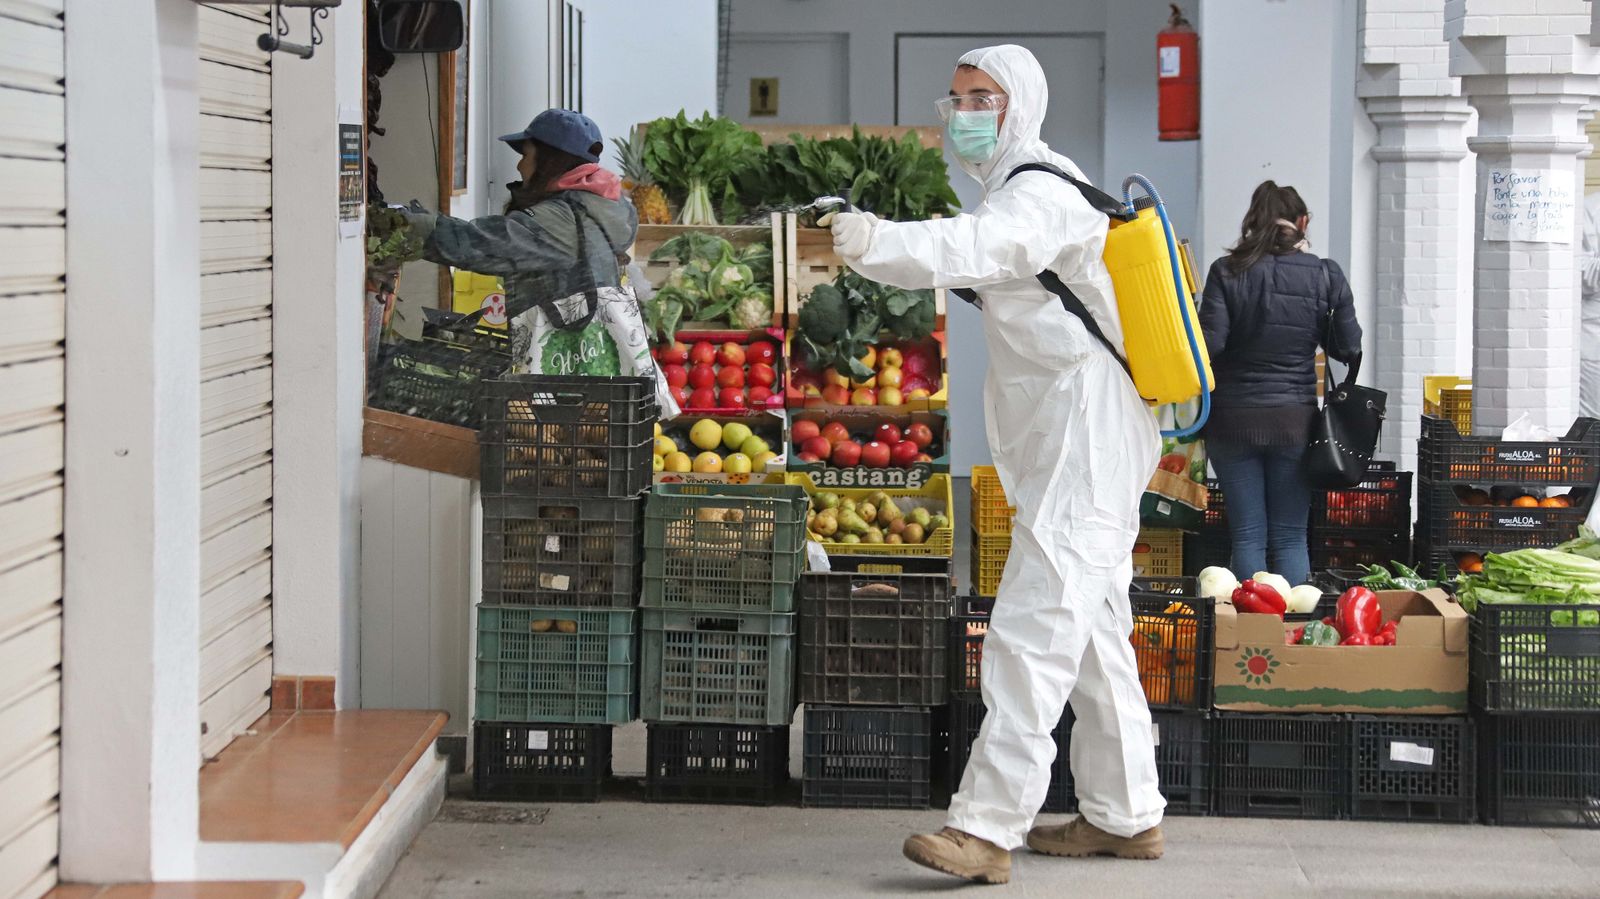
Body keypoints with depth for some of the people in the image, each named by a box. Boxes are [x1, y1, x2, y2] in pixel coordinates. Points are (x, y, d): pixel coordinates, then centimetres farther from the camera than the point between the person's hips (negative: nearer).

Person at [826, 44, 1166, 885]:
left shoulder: (1040, 193, -16)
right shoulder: (1018, 189, 19)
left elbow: (982, 247, -39)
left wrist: (880, 240, -54)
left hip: (1082, 454, -11)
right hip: (1068, 452, 11)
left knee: (1031, 635, -15)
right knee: (1093, 638, 16)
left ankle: (987, 827, -18)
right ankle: (1124, 816, 25)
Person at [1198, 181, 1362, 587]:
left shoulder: (1227, 272, -7)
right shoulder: (1325, 275, -3)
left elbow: (1209, 344, -12)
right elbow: (1348, 348, 2)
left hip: (1233, 418, -1)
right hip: (1295, 418, 1)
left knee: (1247, 535, 5)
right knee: (1290, 537, 7)